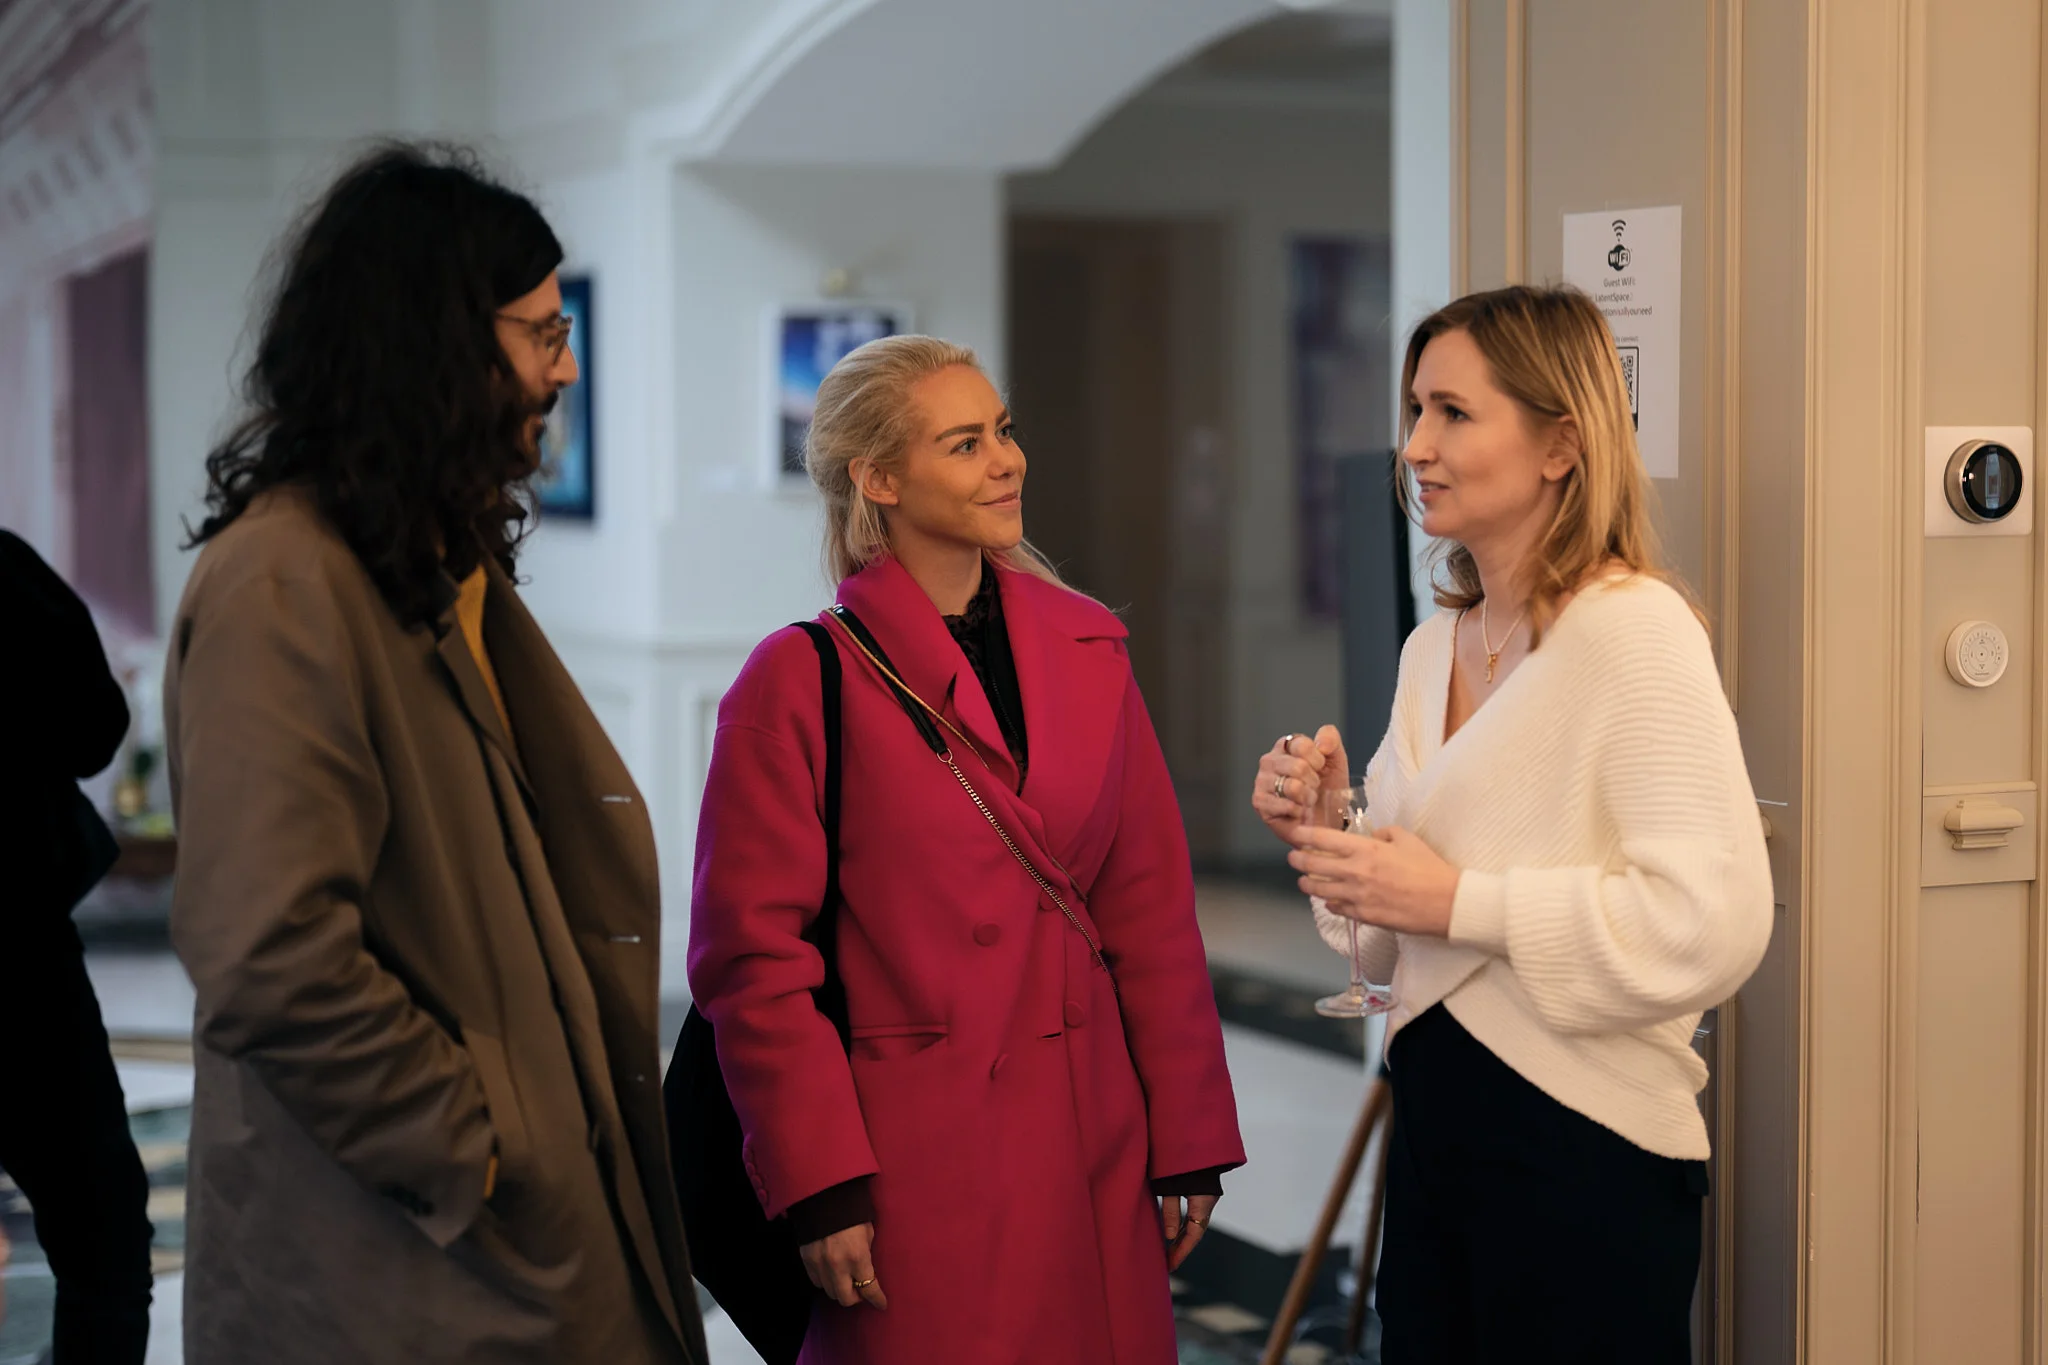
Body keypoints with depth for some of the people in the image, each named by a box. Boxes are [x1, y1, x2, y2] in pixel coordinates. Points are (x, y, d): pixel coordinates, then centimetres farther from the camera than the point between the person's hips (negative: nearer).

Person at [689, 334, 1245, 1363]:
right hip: (914, 1154, -4)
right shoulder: (801, 681, -7)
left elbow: (1150, 909, 8)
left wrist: (1188, 1141, 5)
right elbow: (753, 957, -8)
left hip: (1092, 1149, 5)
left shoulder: (1085, 649, 7)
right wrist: (820, 1190, -12)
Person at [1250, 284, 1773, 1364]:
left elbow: (1713, 921, -25)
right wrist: (1331, 825, -1)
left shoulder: (1632, 632, -14)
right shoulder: (1436, 645, 10)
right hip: (1434, 1126, 8)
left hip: (1584, 1153, -8)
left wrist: (1457, 901, -21)